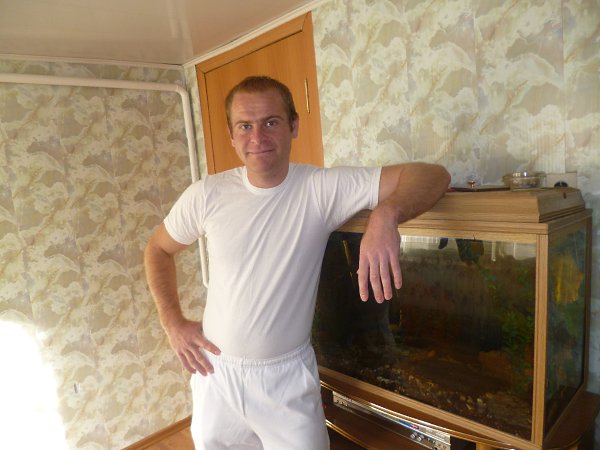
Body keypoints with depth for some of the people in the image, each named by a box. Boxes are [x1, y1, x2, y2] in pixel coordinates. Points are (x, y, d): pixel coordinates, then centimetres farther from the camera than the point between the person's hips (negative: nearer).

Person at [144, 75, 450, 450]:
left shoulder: (322, 189, -17)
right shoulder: (206, 195, -10)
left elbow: (433, 175, -21)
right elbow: (158, 250, 8)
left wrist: (386, 213, -41)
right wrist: (173, 322, 0)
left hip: (288, 376, -2)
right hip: (215, 369, 3)